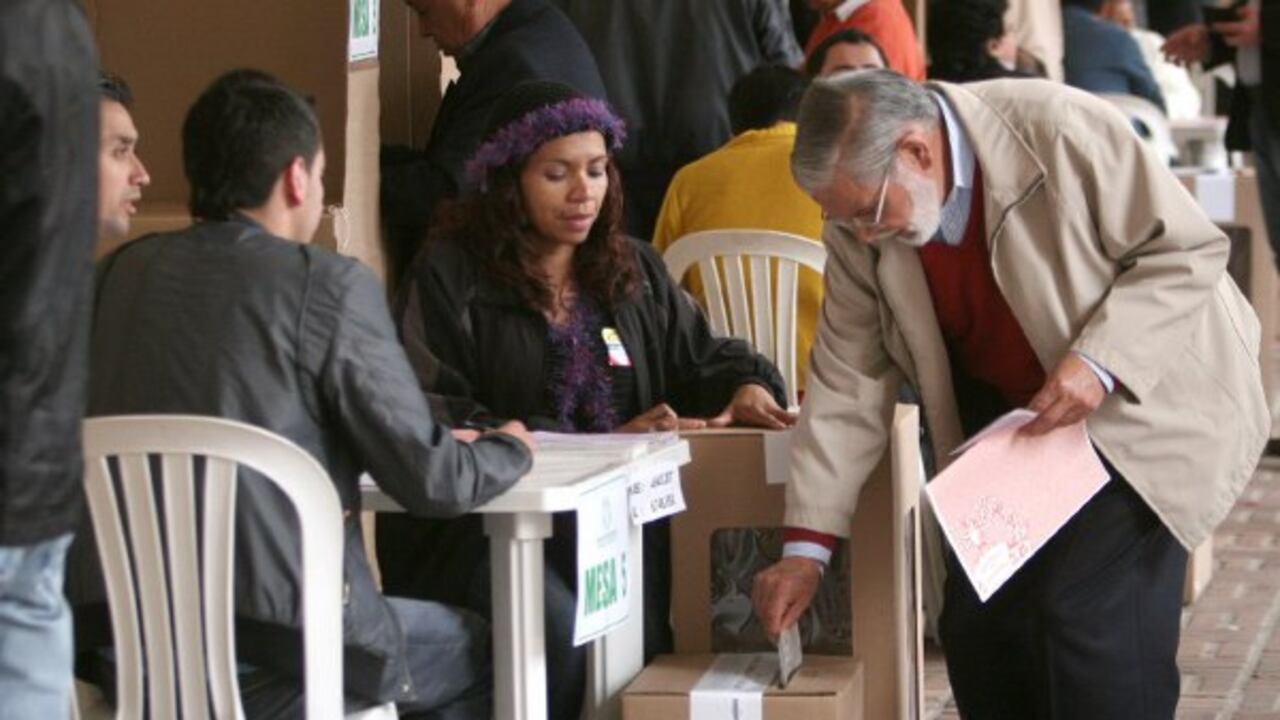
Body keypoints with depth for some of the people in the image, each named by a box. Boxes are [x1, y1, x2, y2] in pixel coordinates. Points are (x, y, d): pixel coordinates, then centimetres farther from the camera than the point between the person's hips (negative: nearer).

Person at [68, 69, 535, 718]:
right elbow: (430, 482, -6)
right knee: (476, 652, 23)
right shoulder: (331, 284, -9)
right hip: (264, 659, -6)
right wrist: (510, 449, 17)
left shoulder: (119, 272, 7)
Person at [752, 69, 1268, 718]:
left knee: (1088, 616, -18)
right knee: (977, 624, 0)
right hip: (1006, 413, 6)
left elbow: (1187, 250, -19)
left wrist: (1100, 363, -31)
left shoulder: (1059, 130, -28)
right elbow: (848, 379, -6)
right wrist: (806, 547, -8)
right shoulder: (859, 226, -11)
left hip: (1136, 403, -5)